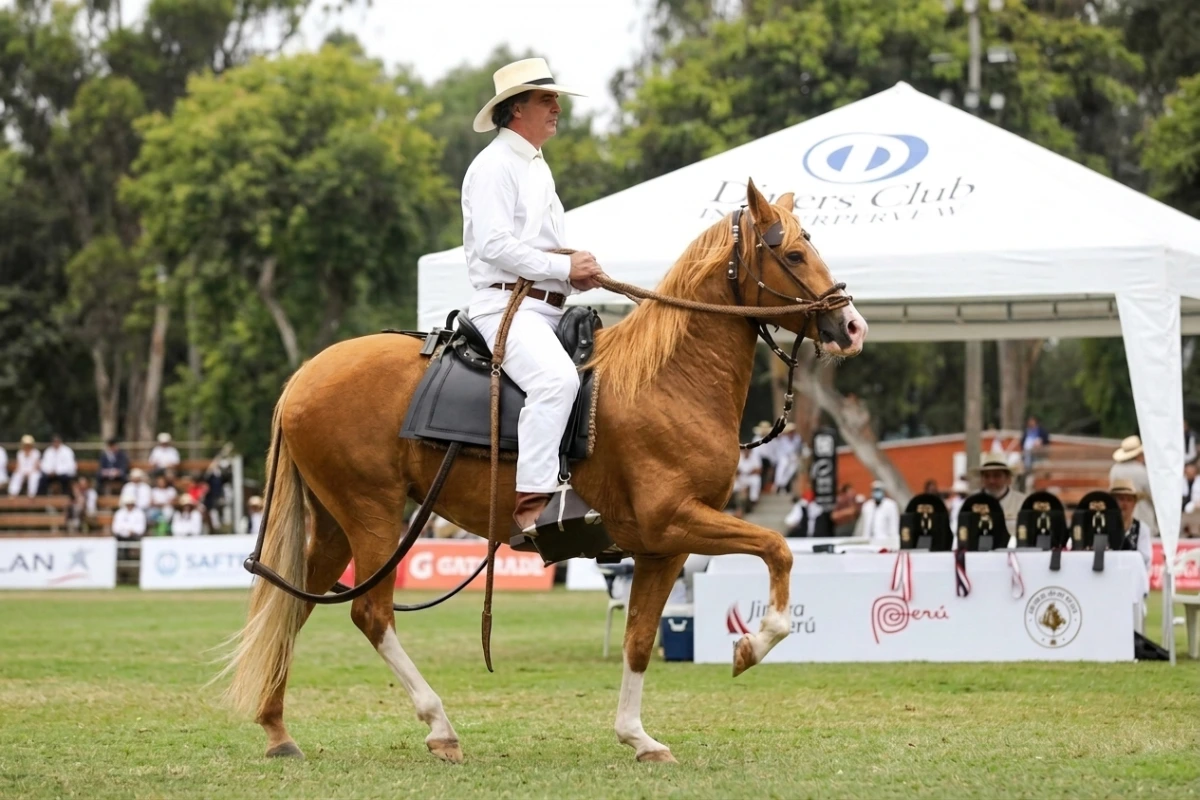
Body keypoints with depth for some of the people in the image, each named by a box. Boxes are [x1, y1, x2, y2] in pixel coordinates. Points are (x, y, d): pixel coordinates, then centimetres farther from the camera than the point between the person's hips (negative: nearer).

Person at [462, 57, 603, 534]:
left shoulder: (536, 167, 25)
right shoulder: (495, 165, -6)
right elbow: (495, 244, -17)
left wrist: (577, 271, 12)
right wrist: (565, 268, -15)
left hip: (547, 310, 11)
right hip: (507, 306, -11)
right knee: (556, 378, -33)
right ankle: (533, 502, -37)